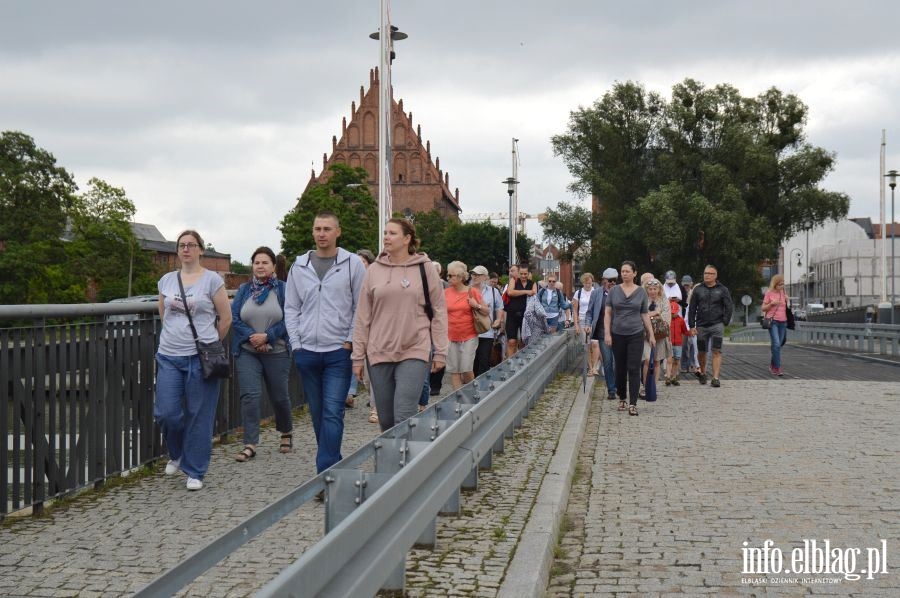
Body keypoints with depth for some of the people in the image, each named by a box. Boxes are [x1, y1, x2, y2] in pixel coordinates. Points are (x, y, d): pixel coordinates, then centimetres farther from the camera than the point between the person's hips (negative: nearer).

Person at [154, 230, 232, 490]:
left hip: (201, 358, -3)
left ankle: (195, 472, 12)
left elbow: (226, 318, 3)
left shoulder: (212, 280, -2)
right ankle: (176, 454, 28)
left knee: (199, 417, 0)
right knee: (166, 412, -2)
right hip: (169, 356, 3)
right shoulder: (167, 280, 10)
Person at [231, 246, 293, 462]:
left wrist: (267, 336, -16)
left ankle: (287, 433, 35)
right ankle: (250, 444, -6)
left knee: (279, 396, 10)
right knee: (249, 395, -9)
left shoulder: (283, 289, -1)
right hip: (247, 352, 2)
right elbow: (234, 318, 1)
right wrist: (252, 337, -13)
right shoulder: (244, 290, 8)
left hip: (277, 352, -1)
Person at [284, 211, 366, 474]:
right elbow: (291, 308, 12)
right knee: (317, 413, 11)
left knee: (332, 412, -10)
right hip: (307, 352, 4)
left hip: (339, 352, -4)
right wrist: (296, 344, 3)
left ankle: (326, 472, -11)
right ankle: (333, 463, 23)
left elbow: (361, 307, 0)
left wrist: (350, 342, -7)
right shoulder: (299, 266, 9)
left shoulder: (353, 264, 0)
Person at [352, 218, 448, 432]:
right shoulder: (374, 270, 7)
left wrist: (440, 352, 0)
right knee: (385, 420, 7)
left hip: (414, 352, -3)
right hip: (378, 354, 3)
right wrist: (358, 356, 6)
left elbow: (439, 312, 3)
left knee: (404, 417, -13)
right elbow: (363, 317, 8)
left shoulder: (424, 269, 1)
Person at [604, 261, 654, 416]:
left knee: (634, 369, -6)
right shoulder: (614, 290, 3)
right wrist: (607, 333, -5)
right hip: (618, 335, 1)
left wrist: (651, 334, 5)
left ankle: (633, 404, -6)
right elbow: (607, 313, 3)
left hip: (636, 335, -1)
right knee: (620, 368, 9)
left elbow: (645, 315, 8)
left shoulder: (641, 292, 2)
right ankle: (621, 398, 26)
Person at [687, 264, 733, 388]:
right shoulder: (698, 289, 7)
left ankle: (715, 378, -12)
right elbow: (692, 309, 7)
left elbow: (729, 307, 5)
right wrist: (692, 326, 0)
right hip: (701, 326, 2)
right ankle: (702, 373, 33)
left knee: (716, 351, -10)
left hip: (717, 325, -2)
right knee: (701, 352, 10)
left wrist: (725, 322, -3)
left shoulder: (722, 290, 3)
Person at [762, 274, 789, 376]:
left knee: (778, 344, 8)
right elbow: (763, 308, 3)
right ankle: (777, 368, -14)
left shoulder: (783, 293, 13)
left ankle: (772, 365, 22)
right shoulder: (769, 293, -1)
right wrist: (771, 303, -14)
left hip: (783, 322, 5)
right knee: (776, 344, -14)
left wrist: (787, 301, 1)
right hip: (773, 321, -5)